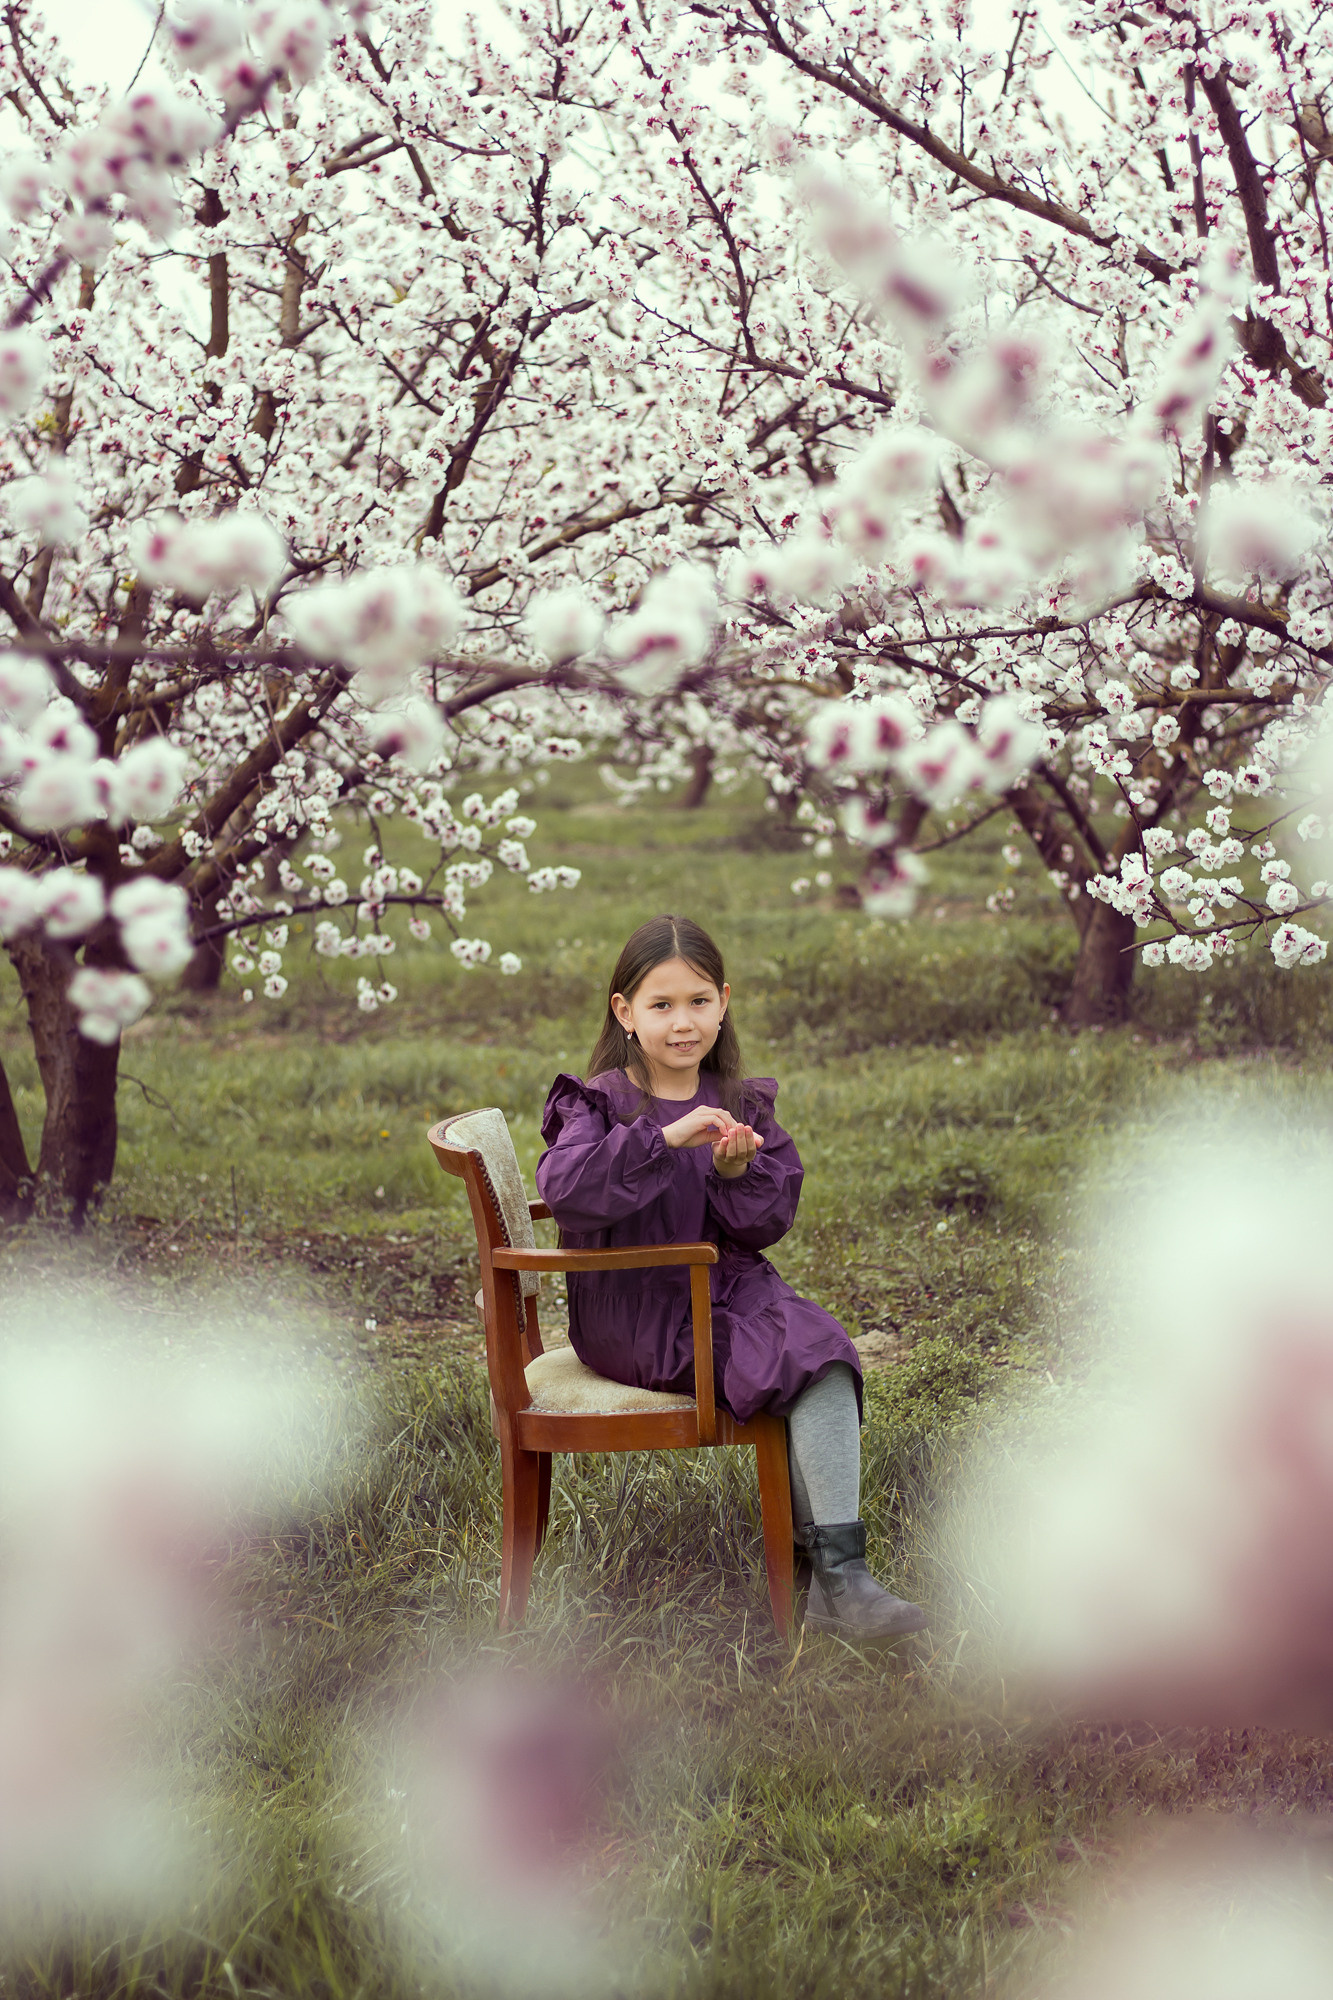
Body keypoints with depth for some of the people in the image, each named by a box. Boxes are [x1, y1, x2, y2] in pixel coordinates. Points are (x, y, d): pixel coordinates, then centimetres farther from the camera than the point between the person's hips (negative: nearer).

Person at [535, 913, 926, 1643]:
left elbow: (765, 1226, 5)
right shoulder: (598, 1103, -4)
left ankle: (838, 1580, -25)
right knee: (786, 1362, -24)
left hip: (729, 1290, 5)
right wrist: (666, 1138, -34)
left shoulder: (742, 1103, 10)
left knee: (821, 1350, -23)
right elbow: (564, 1187, -26)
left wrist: (739, 1173, -16)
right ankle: (828, 1555, -13)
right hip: (633, 1315, -5)